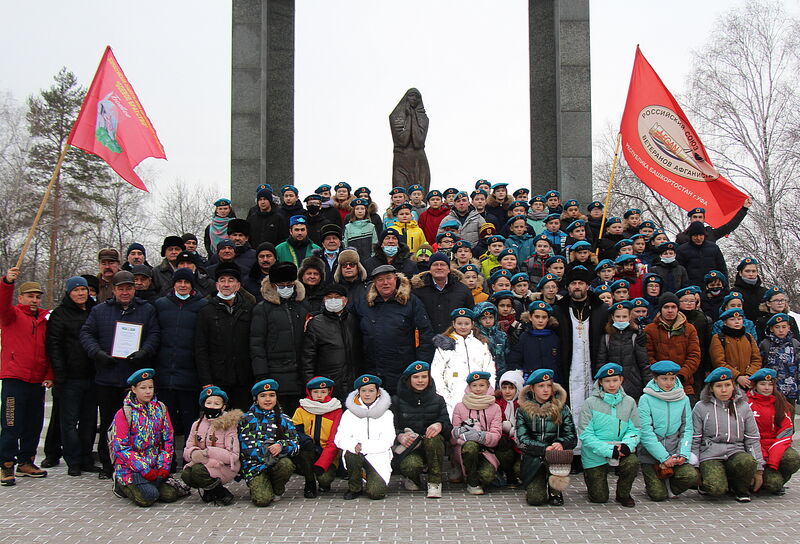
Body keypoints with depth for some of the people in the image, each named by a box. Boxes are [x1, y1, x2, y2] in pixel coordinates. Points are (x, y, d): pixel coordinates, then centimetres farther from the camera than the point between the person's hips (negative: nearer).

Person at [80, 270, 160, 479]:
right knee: (107, 423, 7)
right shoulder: (99, 310, 12)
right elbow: (86, 333, 8)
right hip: (106, 378, 1)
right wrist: (97, 353, -9)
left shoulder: (147, 310, 9)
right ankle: (107, 464, 16)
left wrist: (143, 352, -16)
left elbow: (154, 335, 2)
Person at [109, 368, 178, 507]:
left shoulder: (160, 409, 7)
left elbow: (168, 440, 8)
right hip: (130, 467, -5)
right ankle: (122, 485, 5)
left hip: (155, 466, 5)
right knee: (149, 497, -25)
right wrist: (144, 469, -18)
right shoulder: (123, 414, -6)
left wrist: (164, 466, -6)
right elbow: (121, 448, -11)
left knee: (171, 495, -14)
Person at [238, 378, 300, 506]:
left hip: (277, 462, 3)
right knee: (263, 500, -27)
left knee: (286, 464, -34)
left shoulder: (284, 420, 13)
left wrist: (281, 446, -20)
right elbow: (246, 447, -2)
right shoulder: (246, 419, 8)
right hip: (254, 465, -3)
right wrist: (268, 451, -15)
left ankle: (277, 490, -2)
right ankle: (257, 488, 10)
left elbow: (295, 444, 2)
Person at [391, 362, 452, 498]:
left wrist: (440, 425, -24)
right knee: (411, 465, -36)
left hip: (433, 446, 1)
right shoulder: (397, 401, 6)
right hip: (407, 447, -1)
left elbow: (448, 427, 1)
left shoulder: (438, 400, 10)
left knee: (433, 437, -35)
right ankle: (413, 480, 6)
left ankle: (435, 482, -18)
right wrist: (400, 436, -24)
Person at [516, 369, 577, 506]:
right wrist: (545, 449, -22)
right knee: (536, 499, -22)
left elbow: (572, 437, 2)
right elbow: (522, 440, -6)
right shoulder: (523, 410, 3)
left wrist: (561, 444, -21)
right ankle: (533, 487, 15)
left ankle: (555, 490, -7)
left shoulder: (562, 409, 7)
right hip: (532, 458, -1)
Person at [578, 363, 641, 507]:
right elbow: (585, 434, -13)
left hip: (620, 450, 2)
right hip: (595, 456, -2)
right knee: (600, 498, -3)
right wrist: (609, 450, -23)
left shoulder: (629, 402, 3)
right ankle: (589, 475, 33)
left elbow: (634, 430, 2)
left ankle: (623, 494, -1)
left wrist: (627, 444, -21)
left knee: (632, 462, -31)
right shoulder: (591, 403, -8)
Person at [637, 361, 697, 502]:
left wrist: (683, 454, -11)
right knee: (658, 496, -11)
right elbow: (646, 432, -12)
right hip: (651, 455, -3)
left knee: (691, 476, -23)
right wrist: (664, 457, -17)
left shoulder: (683, 399, 5)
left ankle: (669, 485, 9)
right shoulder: (646, 399, -6)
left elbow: (687, 429, 4)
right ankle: (652, 484, 24)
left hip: (674, 453, 3)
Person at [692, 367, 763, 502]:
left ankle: (740, 489, -2)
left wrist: (758, 469, 7)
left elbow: (752, 439, 12)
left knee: (748, 462, -34)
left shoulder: (743, 407, 11)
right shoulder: (701, 407, 4)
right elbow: (694, 439, 6)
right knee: (717, 489, -29)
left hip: (736, 452, 2)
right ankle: (707, 480, 8)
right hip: (710, 455, -2)